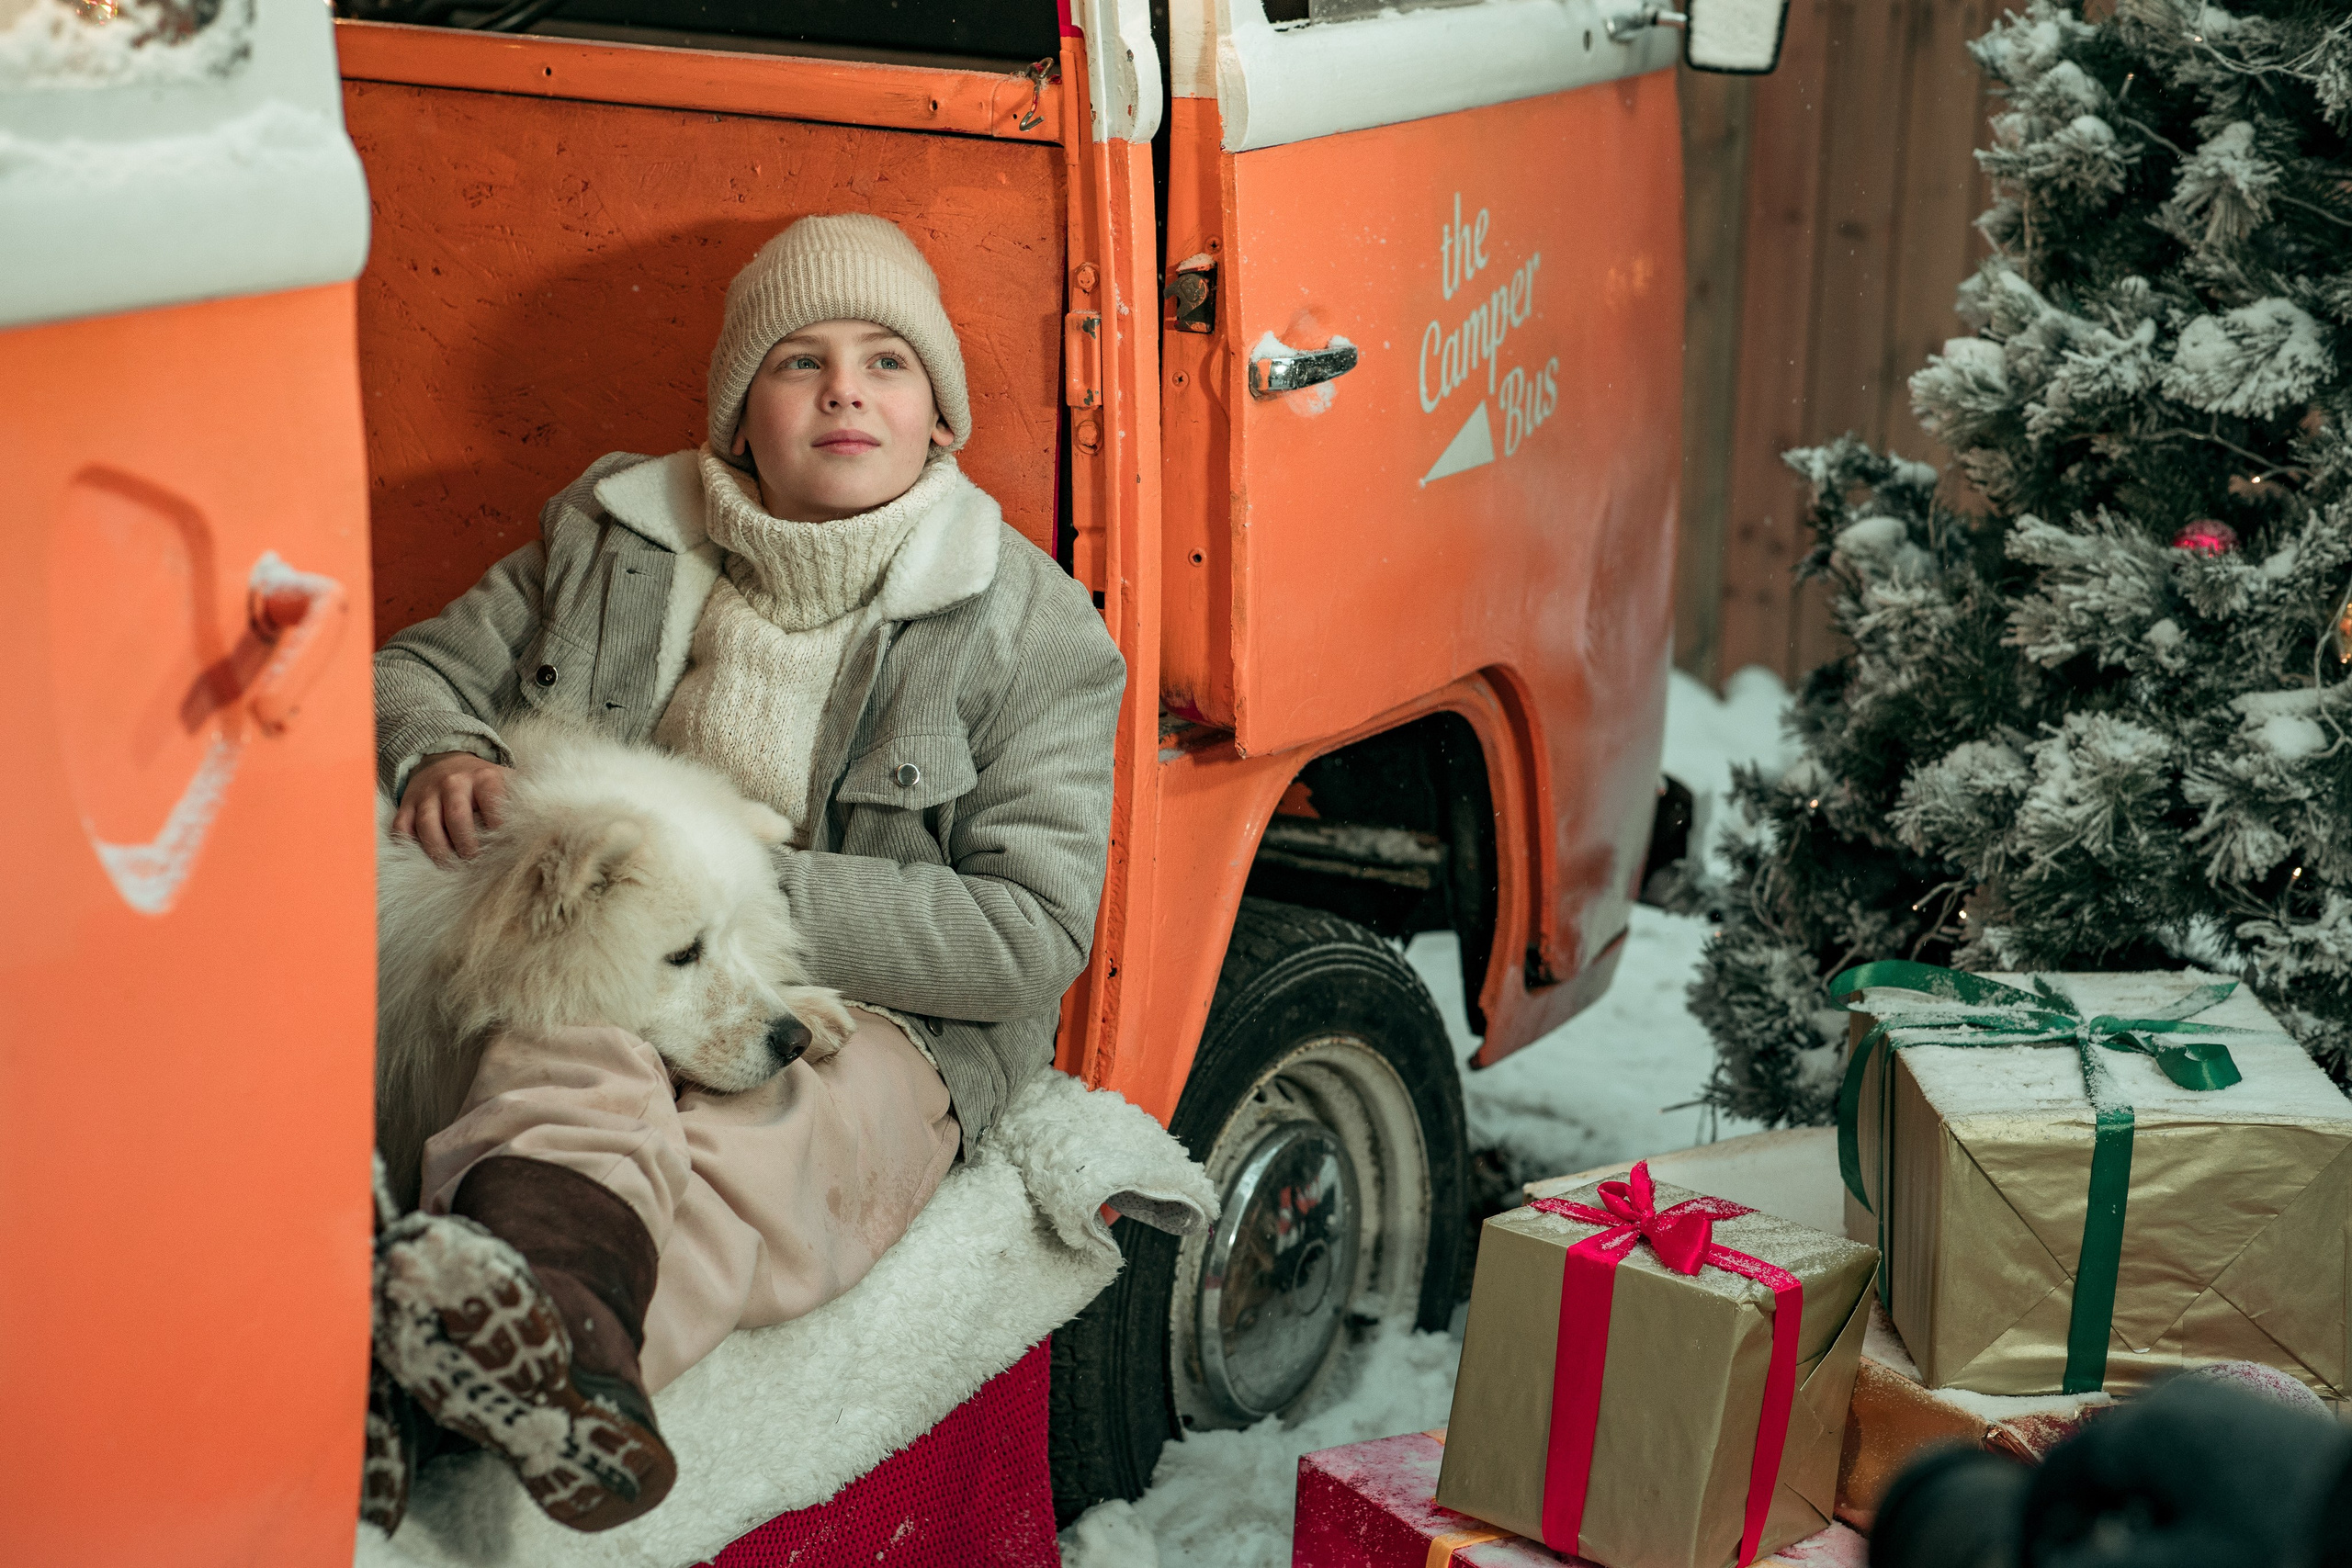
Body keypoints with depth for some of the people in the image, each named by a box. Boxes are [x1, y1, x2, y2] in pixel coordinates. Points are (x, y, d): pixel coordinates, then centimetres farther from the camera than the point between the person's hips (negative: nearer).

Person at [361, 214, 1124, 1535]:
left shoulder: (1032, 623, 0)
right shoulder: (612, 542, 12)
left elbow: (1036, 932, -8)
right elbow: (423, 667, 22)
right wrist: (445, 755, -6)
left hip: (884, 1022, -2)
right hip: (602, 978, 3)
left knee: (754, 1174, -38)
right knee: (572, 1079, -36)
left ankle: (429, 1401, -64)